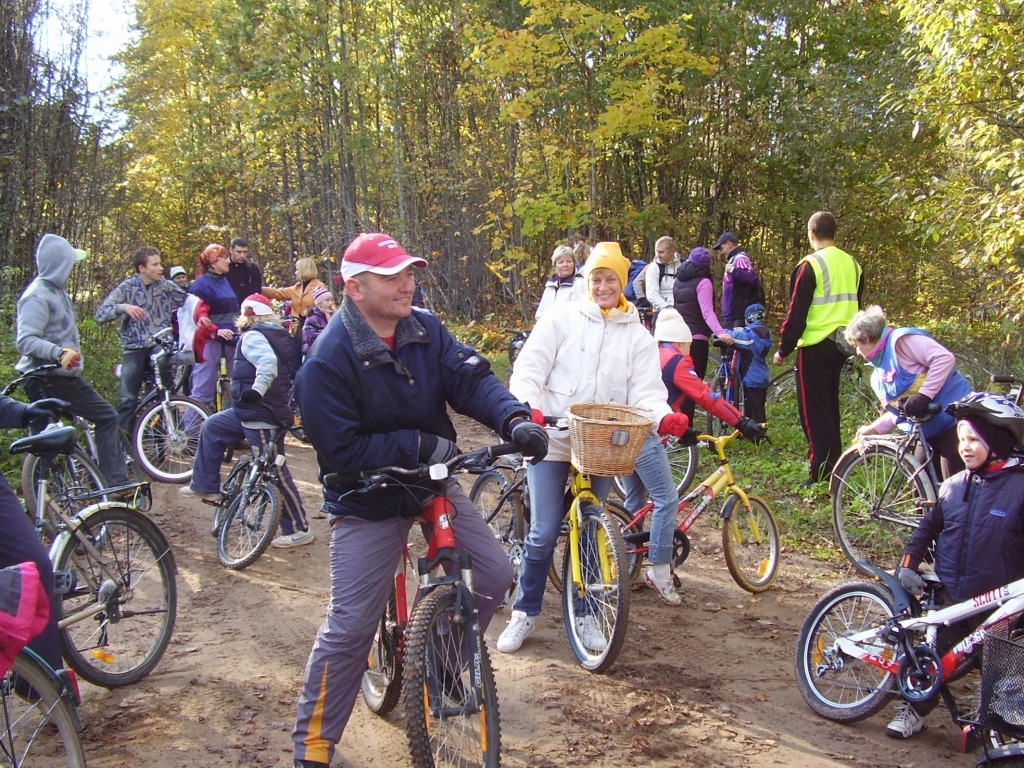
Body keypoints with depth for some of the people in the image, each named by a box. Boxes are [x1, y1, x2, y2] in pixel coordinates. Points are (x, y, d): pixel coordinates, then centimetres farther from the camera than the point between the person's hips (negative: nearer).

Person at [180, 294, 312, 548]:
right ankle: (205, 486, 33)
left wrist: (257, 390, -38)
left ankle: (299, 530, -3)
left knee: (275, 472, -7)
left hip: (262, 414, -11)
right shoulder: (276, 334, 15)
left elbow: (268, 362, -31)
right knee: (213, 427, 25)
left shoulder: (252, 336, -12)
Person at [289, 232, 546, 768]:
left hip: (432, 485, 6)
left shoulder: (426, 330, -5)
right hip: (367, 504, -6)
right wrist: (419, 445, -25)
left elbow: (471, 378, -13)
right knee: (349, 629, -3)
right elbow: (340, 451, -22)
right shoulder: (328, 360, -22)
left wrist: (514, 420, -32)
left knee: (495, 575, 4)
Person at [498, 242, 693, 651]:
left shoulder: (637, 336, 6)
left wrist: (664, 416, -24)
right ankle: (524, 612, 18)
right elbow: (529, 368, -5)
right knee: (544, 532, 1)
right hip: (553, 440, -2)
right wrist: (529, 406, -25)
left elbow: (646, 391, -2)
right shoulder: (562, 320, 0)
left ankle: (585, 613, 26)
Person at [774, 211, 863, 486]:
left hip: (815, 346, -7)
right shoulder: (852, 264, 9)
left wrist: (783, 349, -7)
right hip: (842, 345, 7)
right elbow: (855, 307, 18)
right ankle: (835, 462, 26)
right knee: (830, 404, 19)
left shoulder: (811, 265, -13)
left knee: (814, 409, -3)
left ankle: (821, 472, -5)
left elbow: (796, 312, -14)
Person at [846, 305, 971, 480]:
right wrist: (873, 428, 12)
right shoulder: (879, 377, 17)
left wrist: (924, 395, -27)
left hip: (955, 419, -10)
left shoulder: (901, 340, -11)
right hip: (930, 434, 10)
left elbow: (945, 358, -22)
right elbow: (897, 412, 22)